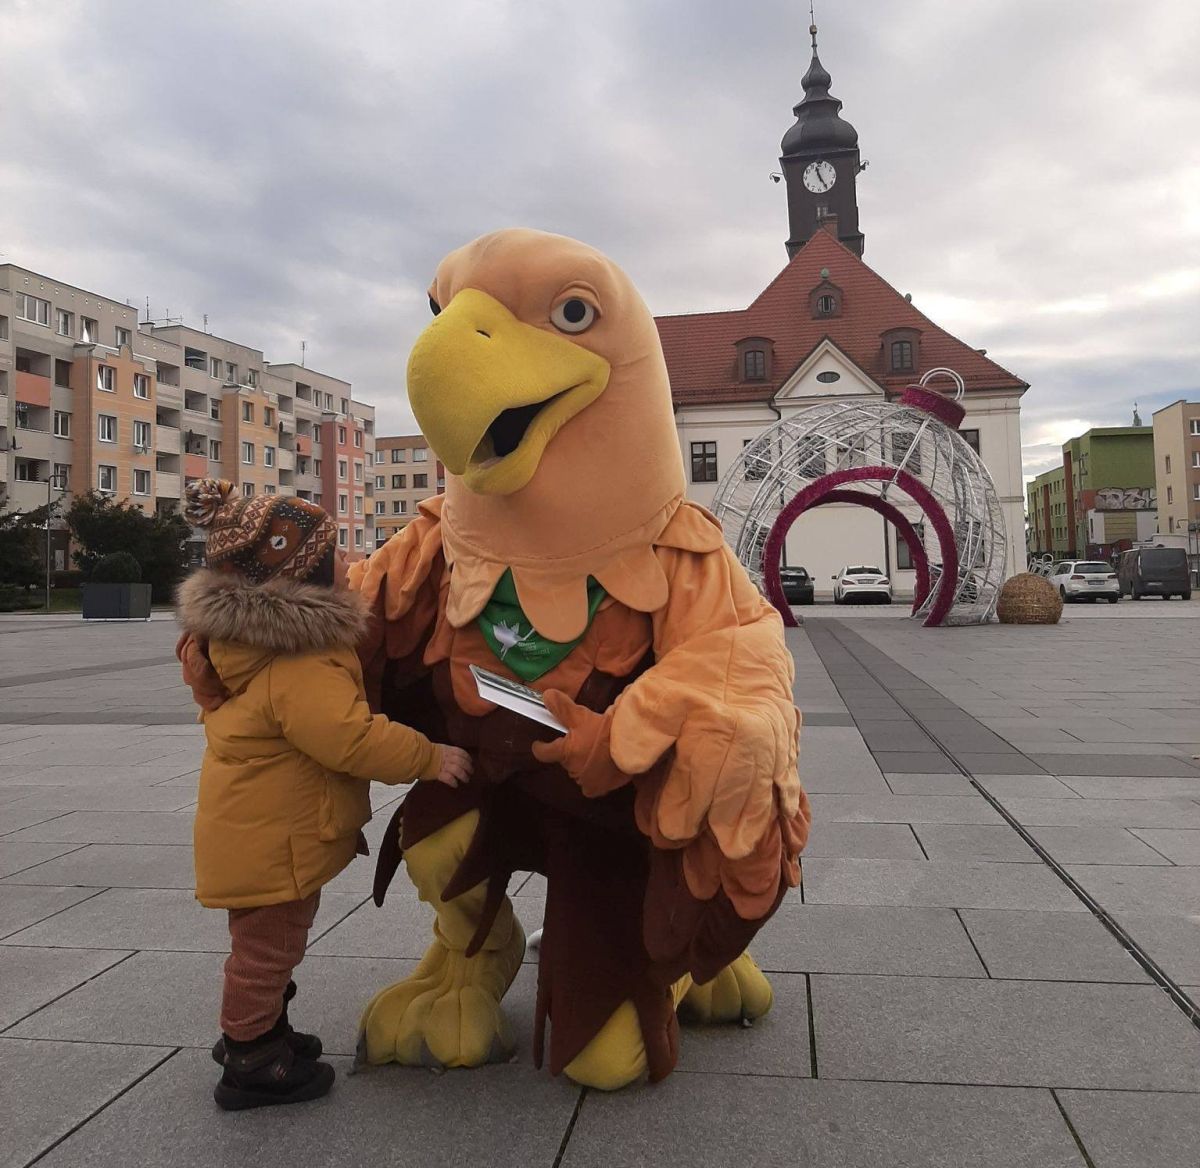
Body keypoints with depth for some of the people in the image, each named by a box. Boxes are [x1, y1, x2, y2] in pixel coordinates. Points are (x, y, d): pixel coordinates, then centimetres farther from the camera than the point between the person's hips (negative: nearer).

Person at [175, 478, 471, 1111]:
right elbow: (355, 739, -33)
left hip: (259, 830, 10)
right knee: (267, 947, 8)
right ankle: (251, 1064, 25)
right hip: (269, 841, -10)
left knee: (267, 944, 26)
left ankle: (256, 1032, 44)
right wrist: (430, 758, -23)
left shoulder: (255, 638, 3)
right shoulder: (298, 668, -31)